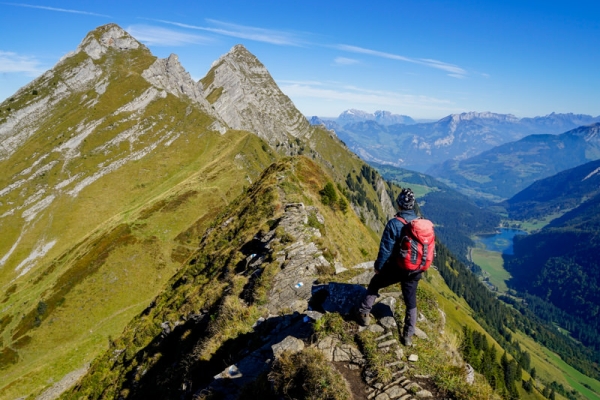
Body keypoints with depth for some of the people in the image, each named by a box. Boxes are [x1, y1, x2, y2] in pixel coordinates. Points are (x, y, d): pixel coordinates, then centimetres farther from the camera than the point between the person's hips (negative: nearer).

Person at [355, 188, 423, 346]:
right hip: (414, 271, 4)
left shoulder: (394, 224, -20)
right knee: (411, 302, 17)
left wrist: (378, 266, -1)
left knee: (374, 284, 22)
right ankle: (409, 335, 27)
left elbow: (385, 249, -16)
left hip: (395, 268, -4)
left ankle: (363, 313, 26)